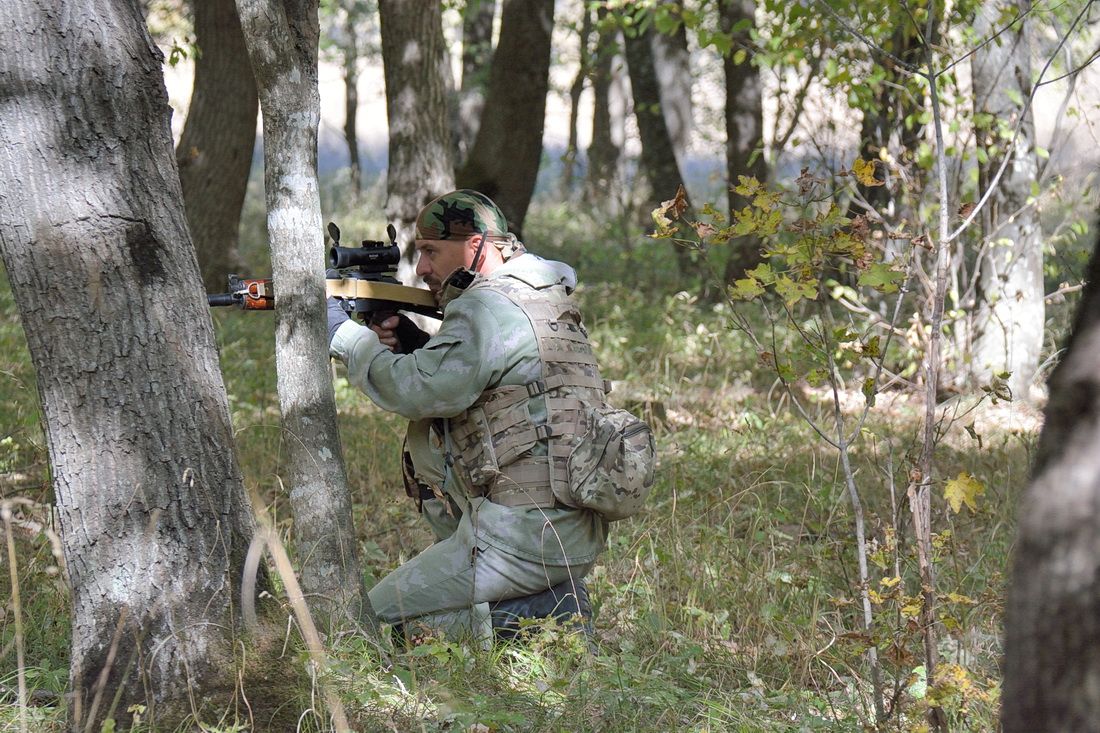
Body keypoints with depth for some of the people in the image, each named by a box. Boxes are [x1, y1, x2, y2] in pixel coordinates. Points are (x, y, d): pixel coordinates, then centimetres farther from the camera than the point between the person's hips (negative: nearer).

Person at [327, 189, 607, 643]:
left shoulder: (488, 307, -12)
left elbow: (418, 392, -15)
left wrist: (345, 337, -3)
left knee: (375, 620, 1)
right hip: (579, 532, 9)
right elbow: (452, 385, 22)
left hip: (526, 535, -9)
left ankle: (534, 616, -7)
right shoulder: (544, 299, 17)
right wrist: (411, 347, 6)